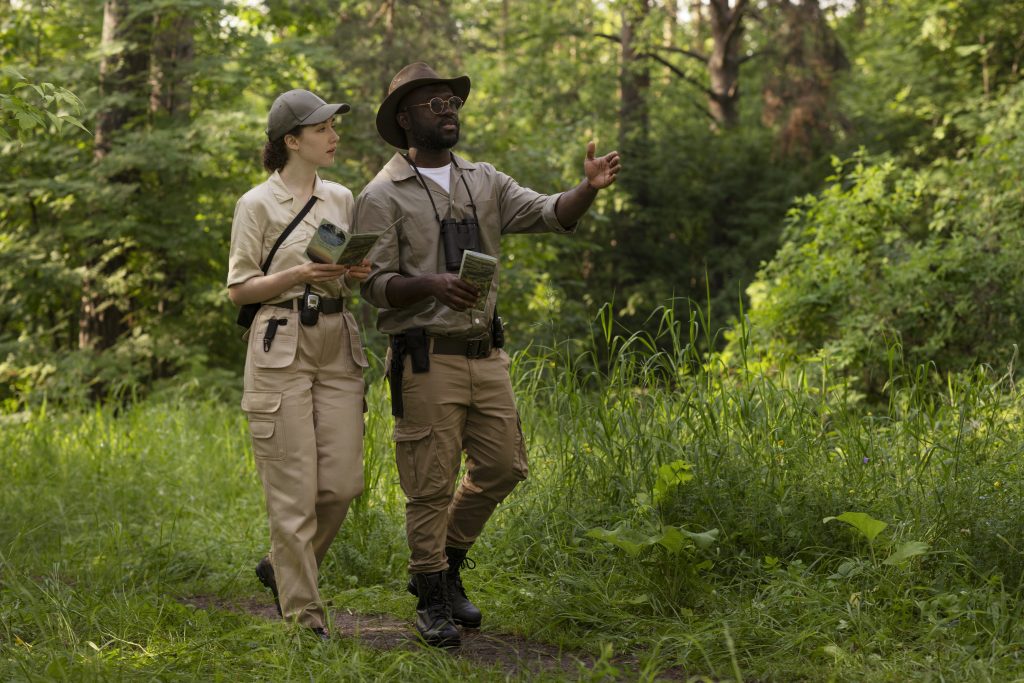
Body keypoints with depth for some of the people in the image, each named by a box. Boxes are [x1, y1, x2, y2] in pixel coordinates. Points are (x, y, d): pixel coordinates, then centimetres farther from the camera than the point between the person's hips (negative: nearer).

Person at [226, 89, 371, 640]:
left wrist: (357, 274, -1)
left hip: (338, 348, 6)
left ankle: (282, 566, 25)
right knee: (294, 489, -4)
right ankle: (303, 614, 5)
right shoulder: (258, 204, -4)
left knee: (343, 481, 1)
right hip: (282, 349, -5)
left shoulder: (341, 198, 12)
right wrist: (298, 275, -18)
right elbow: (238, 289, -4)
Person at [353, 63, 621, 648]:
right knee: (430, 484, -2)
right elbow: (375, 285, -8)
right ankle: (433, 598, 13)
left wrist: (590, 189, -19)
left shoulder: (485, 182, 12)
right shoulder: (383, 197, -3)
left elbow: (551, 215, 1)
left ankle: (447, 561, 29)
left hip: (486, 352, 6)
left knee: (503, 466, 8)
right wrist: (431, 284, -26)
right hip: (427, 357, -5)